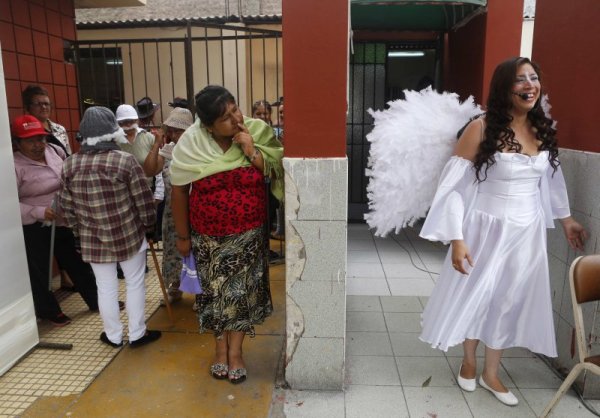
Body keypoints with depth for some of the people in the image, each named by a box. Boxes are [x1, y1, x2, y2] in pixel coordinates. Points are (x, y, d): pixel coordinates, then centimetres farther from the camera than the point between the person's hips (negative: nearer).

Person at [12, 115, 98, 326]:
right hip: (35, 229, -6)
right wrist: (39, 212, -29)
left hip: (64, 222, 6)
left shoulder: (55, 151, 1)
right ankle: (49, 311, 30)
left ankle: (96, 300, 32)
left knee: (77, 263, 17)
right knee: (41, 272, 10)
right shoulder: (15, 166, -18)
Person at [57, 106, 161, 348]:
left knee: (106, 288, 15)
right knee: (135, 283, 12)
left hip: (92, 239, 3)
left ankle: (114, 336, 29)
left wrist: (79, 229, 18)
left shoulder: (70, 165, -2)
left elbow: (66, 206, 4)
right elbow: (143, 200, -12)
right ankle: (137, 334, 22)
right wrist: (148, 223, 5)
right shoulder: (125, 161, -14)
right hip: (128, 234, -3)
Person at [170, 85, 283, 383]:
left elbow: (274, 176, -10)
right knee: (215, 291, 12)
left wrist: (251, 150, -23)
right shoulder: (191, 143, -13)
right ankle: (221, 347, 33)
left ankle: (235, 350, 26)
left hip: (248, 233, 0)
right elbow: (178, 191, -4)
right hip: (208, 235, 0)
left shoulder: (257, 133, -10)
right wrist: (183, 236, 0)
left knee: (241, 291, 8)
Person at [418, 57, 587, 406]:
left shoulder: (543, 130, 2)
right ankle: (469, 362, 38)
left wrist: (566, 218, 23)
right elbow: (454, 185, -17)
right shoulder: (481, 129, -15)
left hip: (527, 232, 5)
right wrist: (456, 239, -21)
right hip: (487, 228, -5)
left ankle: (491, 374, 33)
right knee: (475, 294, 10)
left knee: (511, 299, 13)